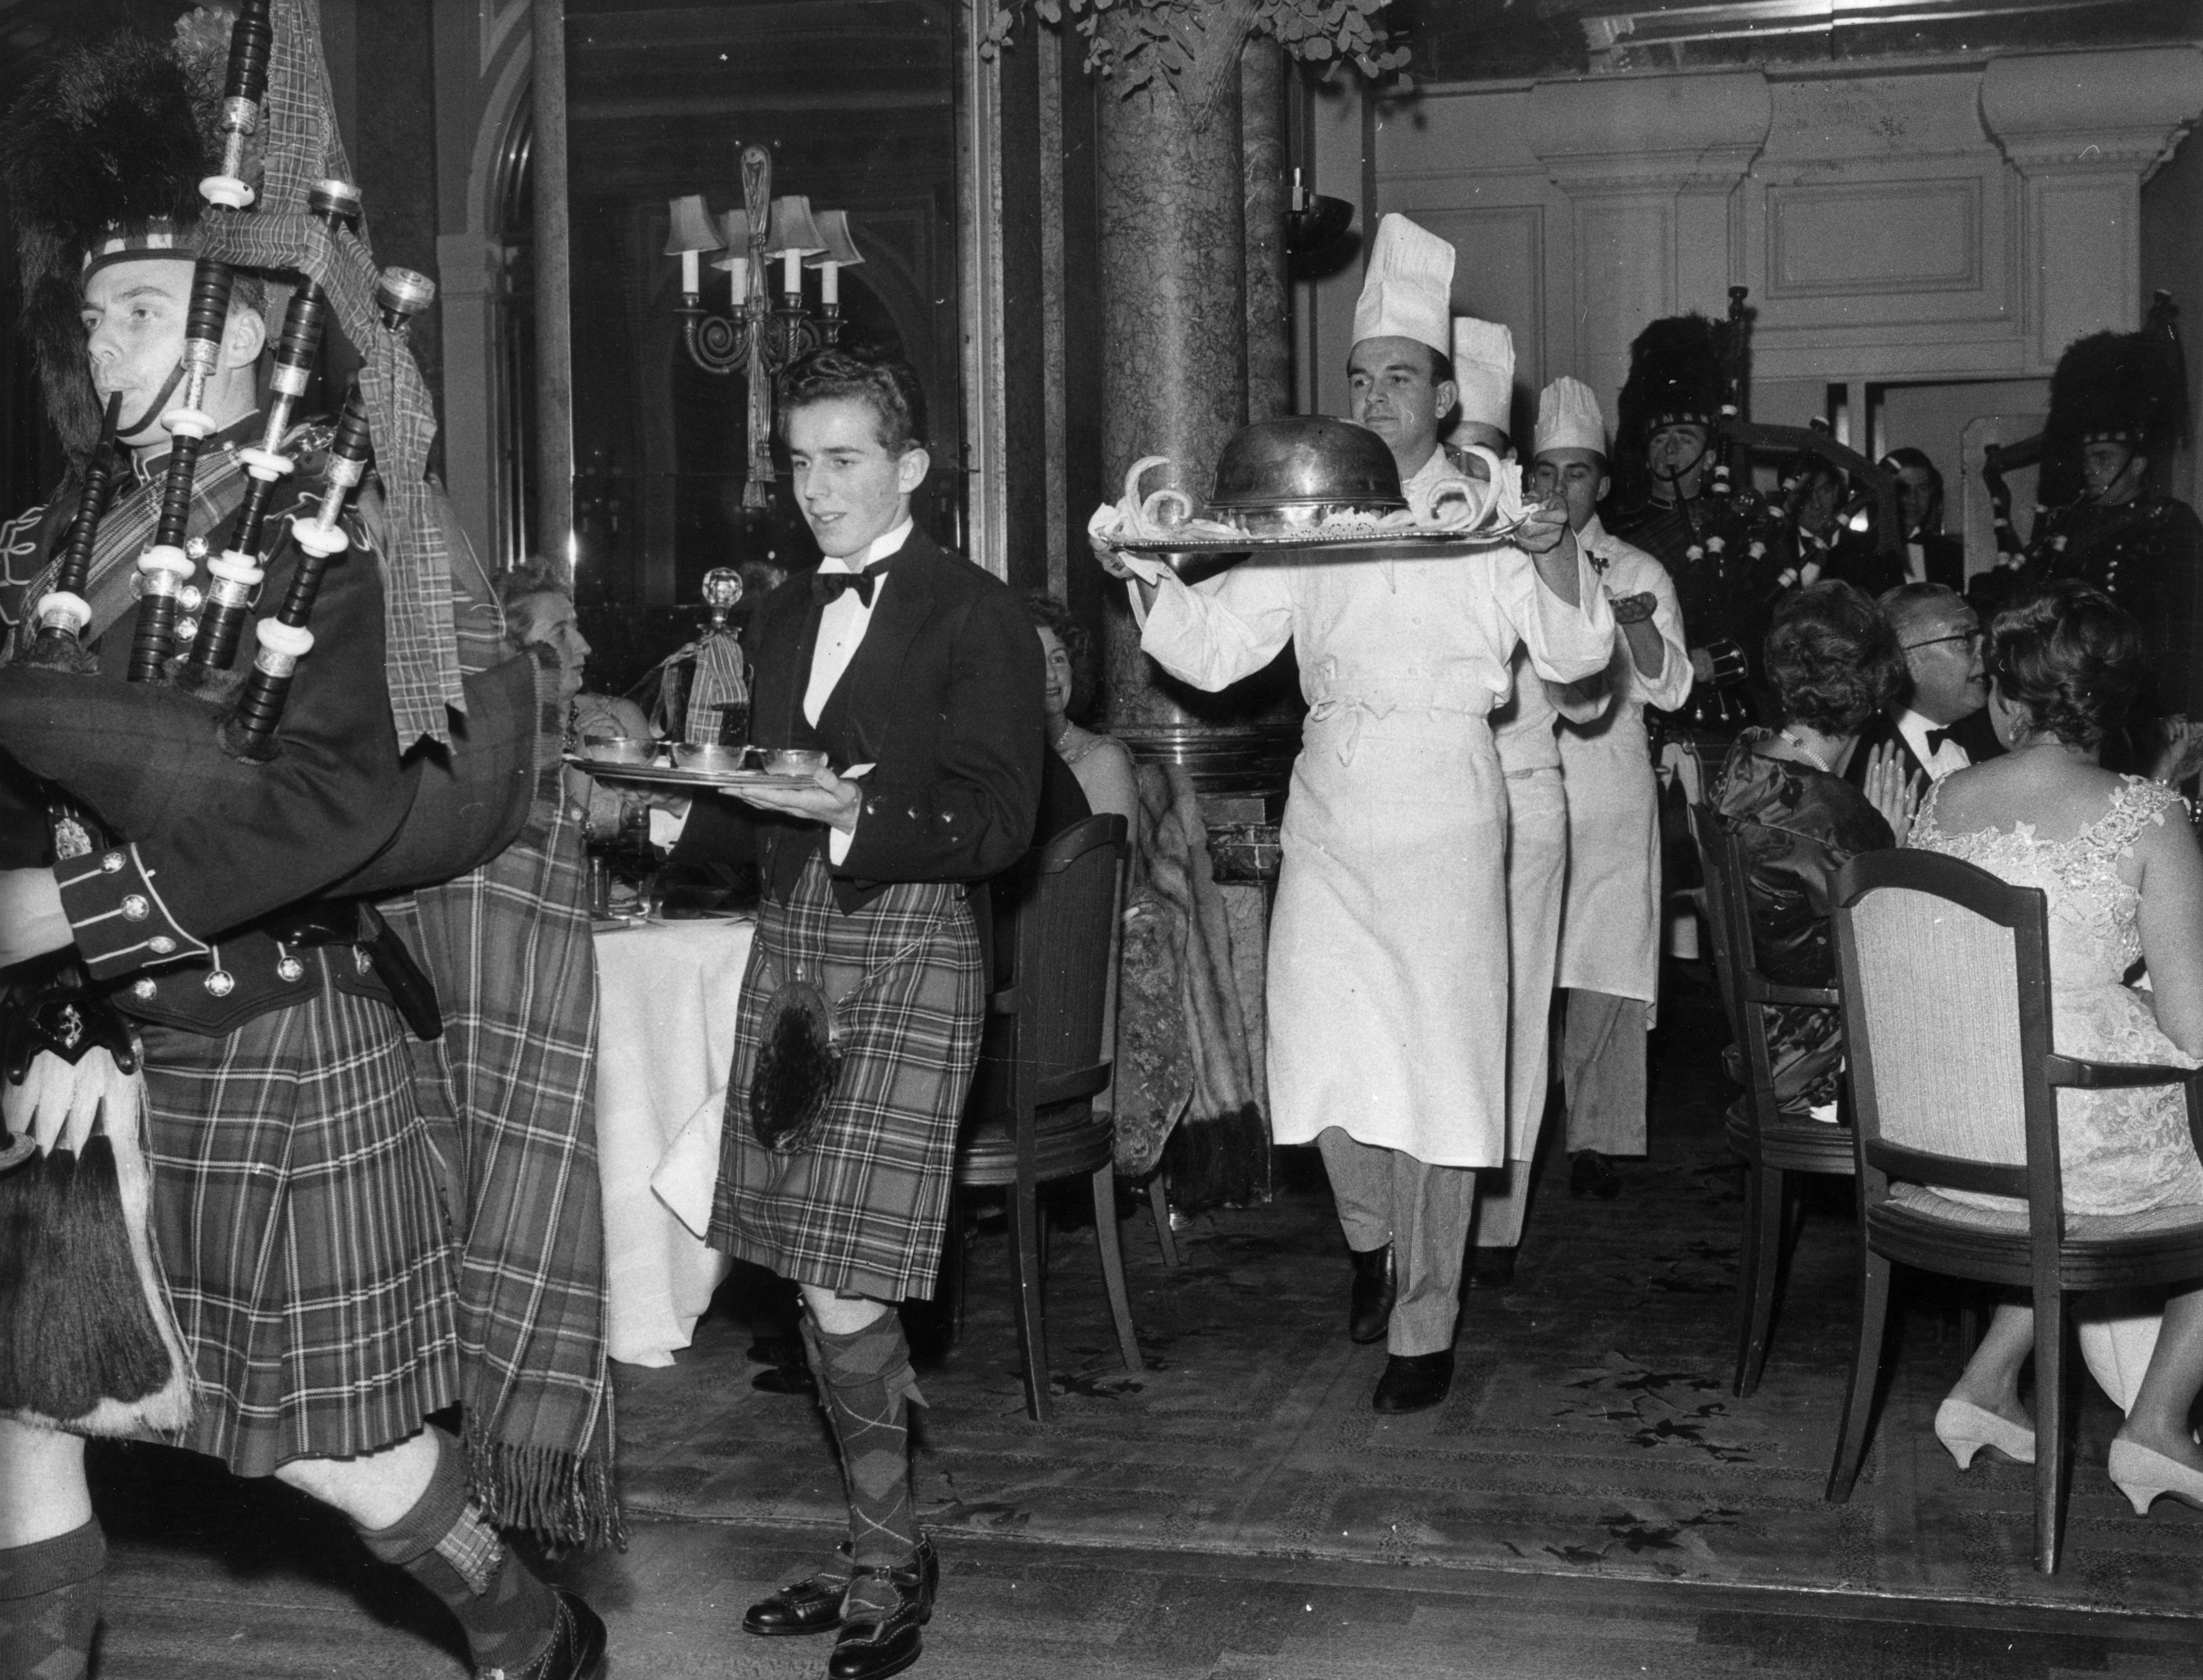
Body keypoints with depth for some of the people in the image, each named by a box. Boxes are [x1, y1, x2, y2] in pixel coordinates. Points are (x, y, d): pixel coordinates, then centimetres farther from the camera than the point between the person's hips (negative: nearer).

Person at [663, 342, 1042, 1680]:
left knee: (847, 1293, -9)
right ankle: (886, 1553, 21)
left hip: (909, 945, -6)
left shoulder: (974, 615, -3)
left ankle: (889, 1566, 11)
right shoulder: (786, 615, 18)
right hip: (792, 940, 6)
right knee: (823, 1290, 6)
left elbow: (997, 822, -11)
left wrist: (852, 812, -22)